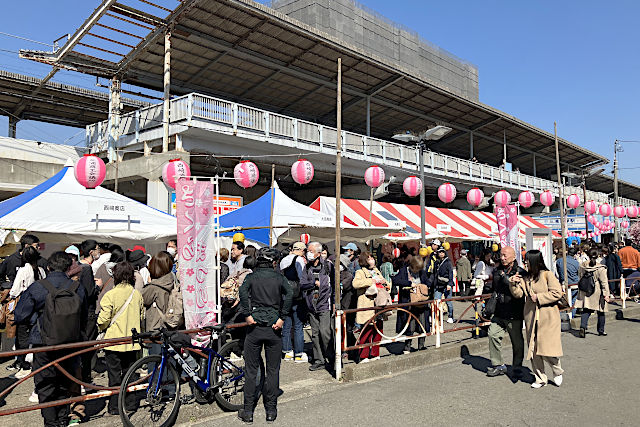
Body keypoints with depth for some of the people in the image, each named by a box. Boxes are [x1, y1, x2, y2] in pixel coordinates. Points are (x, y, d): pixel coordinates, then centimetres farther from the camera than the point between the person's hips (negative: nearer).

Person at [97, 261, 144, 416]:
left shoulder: (110, 295, -15)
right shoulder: (137, 294, 0)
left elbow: (103, 320, -14)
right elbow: (141, 316, 11)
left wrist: (103, 328, 8)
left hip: (114, 341, -4)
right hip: (132, 341, 4)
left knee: (114, 375, 6)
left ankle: (114, 407, 13)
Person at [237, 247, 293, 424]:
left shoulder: (251, 277, 3)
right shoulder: (279, 277, 2)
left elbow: (242, 291, -17)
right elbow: (289, 293, -16)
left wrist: (247, 315, -13)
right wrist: (282, 318, -12)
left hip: (255, 327, 0)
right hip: (274, 329, 0)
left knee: (251, 370, 9)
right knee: (273, 370, 10)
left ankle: (248, 411, 14)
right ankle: (271, 411, 16)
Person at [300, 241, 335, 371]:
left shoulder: (328, 266, -1)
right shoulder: (307, 268, 10)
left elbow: (335, 285, 1)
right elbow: (302, 285, 2)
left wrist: (334, 302, -4)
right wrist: (315, 283, -10)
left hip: (325, 305, -4)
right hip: (312, 306, 5)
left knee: (324, 332, -12)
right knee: (315, 334, 8)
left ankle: (332, 358, 6)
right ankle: (319, 360, 18)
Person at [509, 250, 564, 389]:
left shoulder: (547, 274, -6)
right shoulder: (525, 277, 12)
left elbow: (557, 293, -12)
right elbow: (519, 294, 8)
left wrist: (539, 297, -13)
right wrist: (513, 284, -8)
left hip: (547, 317, -6)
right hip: (531, 316, 6)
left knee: (547, 348, -4)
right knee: (533, 349, 8)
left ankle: (558, 372, 24)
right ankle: (540, 378, 21)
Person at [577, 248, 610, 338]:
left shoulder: (582, 266, -2)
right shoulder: (601, 268, -13)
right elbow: (604, 282, -12)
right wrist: (606, 294, -9)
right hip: (597, 293, -3)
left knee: (586, 310, 5)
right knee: (600, 312, 12)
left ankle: (583, 326, -14)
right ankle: (601, 331, 20)